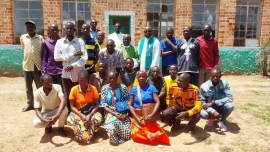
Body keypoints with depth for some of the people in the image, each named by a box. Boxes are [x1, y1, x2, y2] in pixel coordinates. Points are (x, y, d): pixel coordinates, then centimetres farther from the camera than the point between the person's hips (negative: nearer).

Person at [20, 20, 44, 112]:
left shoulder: (40, 38, -3)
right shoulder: (22, 37, 3)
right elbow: (23, 49, 17)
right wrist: (28, 57, 15)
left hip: (37, 66, -2)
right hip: (26, 66, 3)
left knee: (40, 87, 6)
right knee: (28, 87, 12)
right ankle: (29, 104, 26)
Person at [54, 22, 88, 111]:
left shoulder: (80, 41, -1)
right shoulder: (59, 42, 4)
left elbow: (84, 58, -8)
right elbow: (56, 57, -6)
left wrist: (73, 66, -18)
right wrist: (72, 55, -12)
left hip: (78, 74, -2)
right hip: (66, 74, 2)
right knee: (67, 96, 12)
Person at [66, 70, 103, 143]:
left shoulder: (93, 89, -9)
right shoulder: (74, 89, -10)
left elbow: (97, 105, -9)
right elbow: (72, 106, -9)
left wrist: (90, 115, -26)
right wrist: (81, 115, -25)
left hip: (91, 112, 0)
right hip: (78, 112, 0)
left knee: (98, 119, -32)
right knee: (70, 120, -32)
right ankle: (85, 135, -6)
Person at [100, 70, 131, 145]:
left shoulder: (123, 87, 0)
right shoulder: (104, 89, 0)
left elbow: (127, 103, 1)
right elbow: (104, 105, -3)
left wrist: (125, 114, -17)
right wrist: (115, 114, -15)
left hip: (122, 113, 1)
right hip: (110, 114, -1)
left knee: (127, 135, -19)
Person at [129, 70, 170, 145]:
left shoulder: (151, 87, -1)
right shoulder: (134, 89, 3)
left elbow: (157, 102, -7)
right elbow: (130, 105, 0)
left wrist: (152, 114, -22)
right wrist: (136, 118, -11)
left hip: (149, 115, -1)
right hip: (137, 116, 1)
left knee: (152, 133, -20)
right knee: (136, 134, -17)